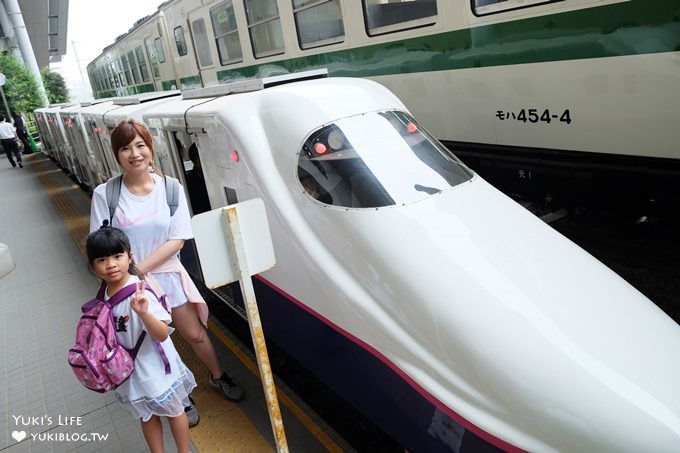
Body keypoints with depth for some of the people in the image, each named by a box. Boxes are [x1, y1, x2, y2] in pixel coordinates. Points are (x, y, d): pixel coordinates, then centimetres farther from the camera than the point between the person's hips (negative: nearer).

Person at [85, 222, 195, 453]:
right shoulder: (104, 294, -7)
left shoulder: (139, 292, -28)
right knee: (146, 416, 24)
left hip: (154, 368, -6)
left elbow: (162, 334, -33)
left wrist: (143, 312, -48)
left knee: (173, 411, 18)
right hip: (128, 370, 6)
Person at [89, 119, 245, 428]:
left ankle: (218, 377, 42)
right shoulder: (105, 194, -11)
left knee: (195, 334, 13)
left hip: (168, 274, 1)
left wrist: (140, 267, -19)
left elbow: (178, 240, -12)